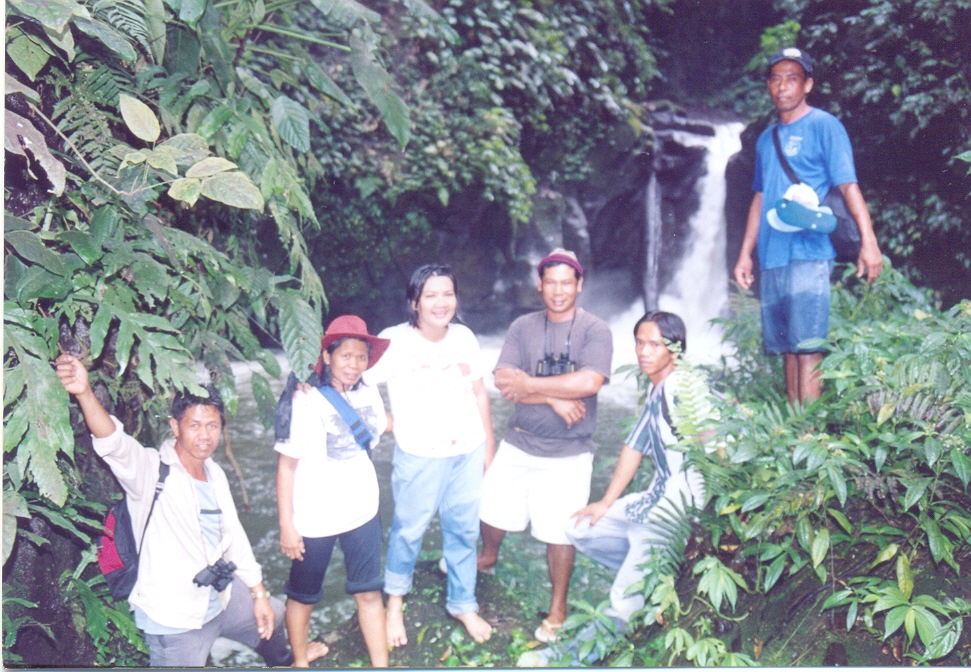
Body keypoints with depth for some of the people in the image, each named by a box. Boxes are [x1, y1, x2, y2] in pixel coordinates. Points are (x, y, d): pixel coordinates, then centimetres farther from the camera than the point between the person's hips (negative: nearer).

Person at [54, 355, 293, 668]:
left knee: (272, 615, 26)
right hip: (175, 618, -7)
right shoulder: (152, 470, -18)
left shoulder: (215, 474, 4)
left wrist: (259, 593, 14)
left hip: (221, 598, 7)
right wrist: (84, 393, -56)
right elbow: (114, 443, -38)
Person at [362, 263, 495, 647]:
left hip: (468, 452, 4)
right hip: (419, 456, -4)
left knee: (464, 529, 12)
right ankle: (395, 601, 32)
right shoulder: (394, 342, -11)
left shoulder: (464, 337, 4)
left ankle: (463, 604, 31)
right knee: (408, 530, 7)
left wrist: (489, 444, 14)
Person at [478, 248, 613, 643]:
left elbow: (589, 382, -23)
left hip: (568, 453, -3)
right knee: (493, 510, 17)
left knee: (559, 534, 5)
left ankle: (558, 609, 27)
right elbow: (504, 381, -9)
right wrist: (555, 399, -20)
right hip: (518, 444, 4)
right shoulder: (523, 327, 1)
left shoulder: (595, 330, -8)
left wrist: (530, 384, -16)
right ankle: (488, 557, 51)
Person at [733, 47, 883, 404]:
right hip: (771, 257, 6)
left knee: (807, 347, -10)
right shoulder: (766, 138, 19)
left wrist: (868, 241, -19)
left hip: (808, 254, -6)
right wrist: (745, 253, 18)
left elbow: (848, 186, -8)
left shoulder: (824, 126, 0)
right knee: (787, 347, 8)